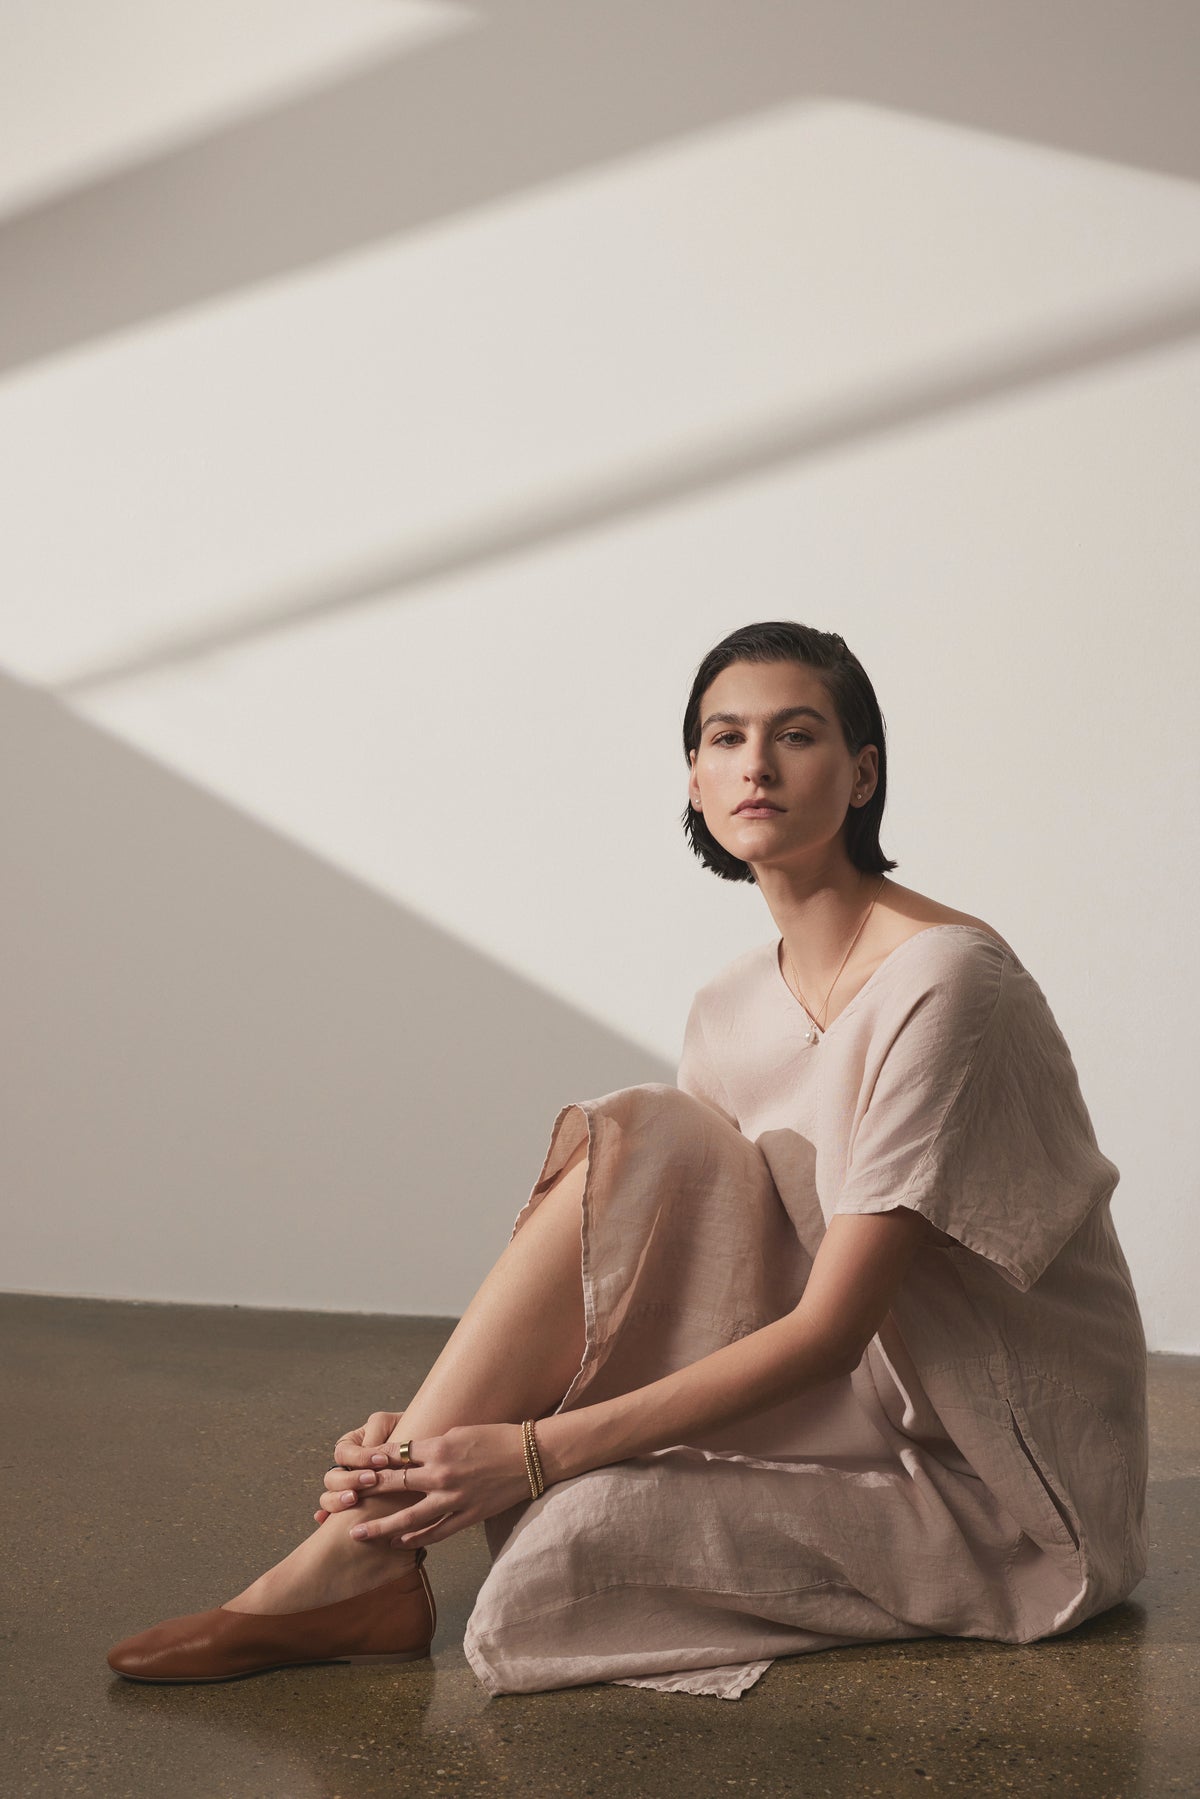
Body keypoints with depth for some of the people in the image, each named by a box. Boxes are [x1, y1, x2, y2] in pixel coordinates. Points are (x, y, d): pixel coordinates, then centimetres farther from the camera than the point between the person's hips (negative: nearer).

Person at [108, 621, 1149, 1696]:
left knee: (577, 1539, -29)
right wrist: (458, 1421, -13)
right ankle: (363, 1561, -17)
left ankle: (365, 1559, -2)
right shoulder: (733, 1008, 2)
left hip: (1015, 1467, -6)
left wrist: (535, 1450, -26)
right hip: (864, 1395, 6)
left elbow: (830, 1326, -25)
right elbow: (656, 1247, 1)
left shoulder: (941, 980, -22)